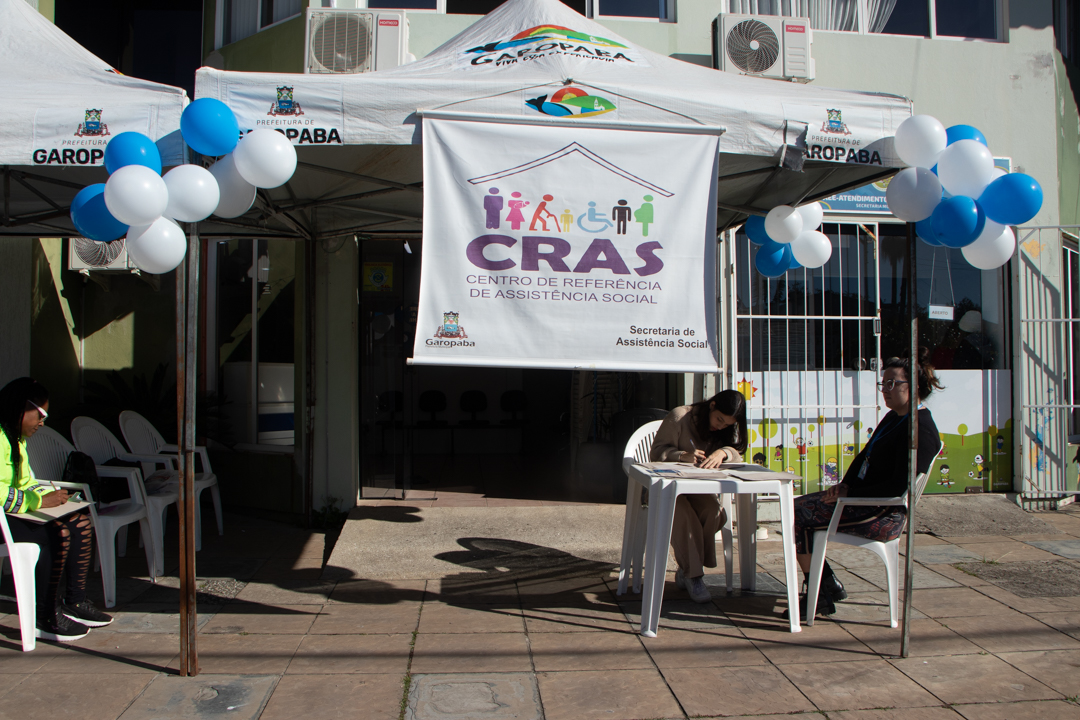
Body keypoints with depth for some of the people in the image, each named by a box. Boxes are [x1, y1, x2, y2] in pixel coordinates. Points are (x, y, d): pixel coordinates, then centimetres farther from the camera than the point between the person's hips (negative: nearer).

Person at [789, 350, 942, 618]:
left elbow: (899, 486, -23)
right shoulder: (892, 418, 14)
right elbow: (864, 458, 20)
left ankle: (820, 596, -3)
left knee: (798, 518, -15)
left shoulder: (920, 428, -17)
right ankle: (828, 585, 9)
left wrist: (850, 494, -17)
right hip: (864, 501, 10)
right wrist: (845, 485, 1)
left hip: (884, 515, -10)